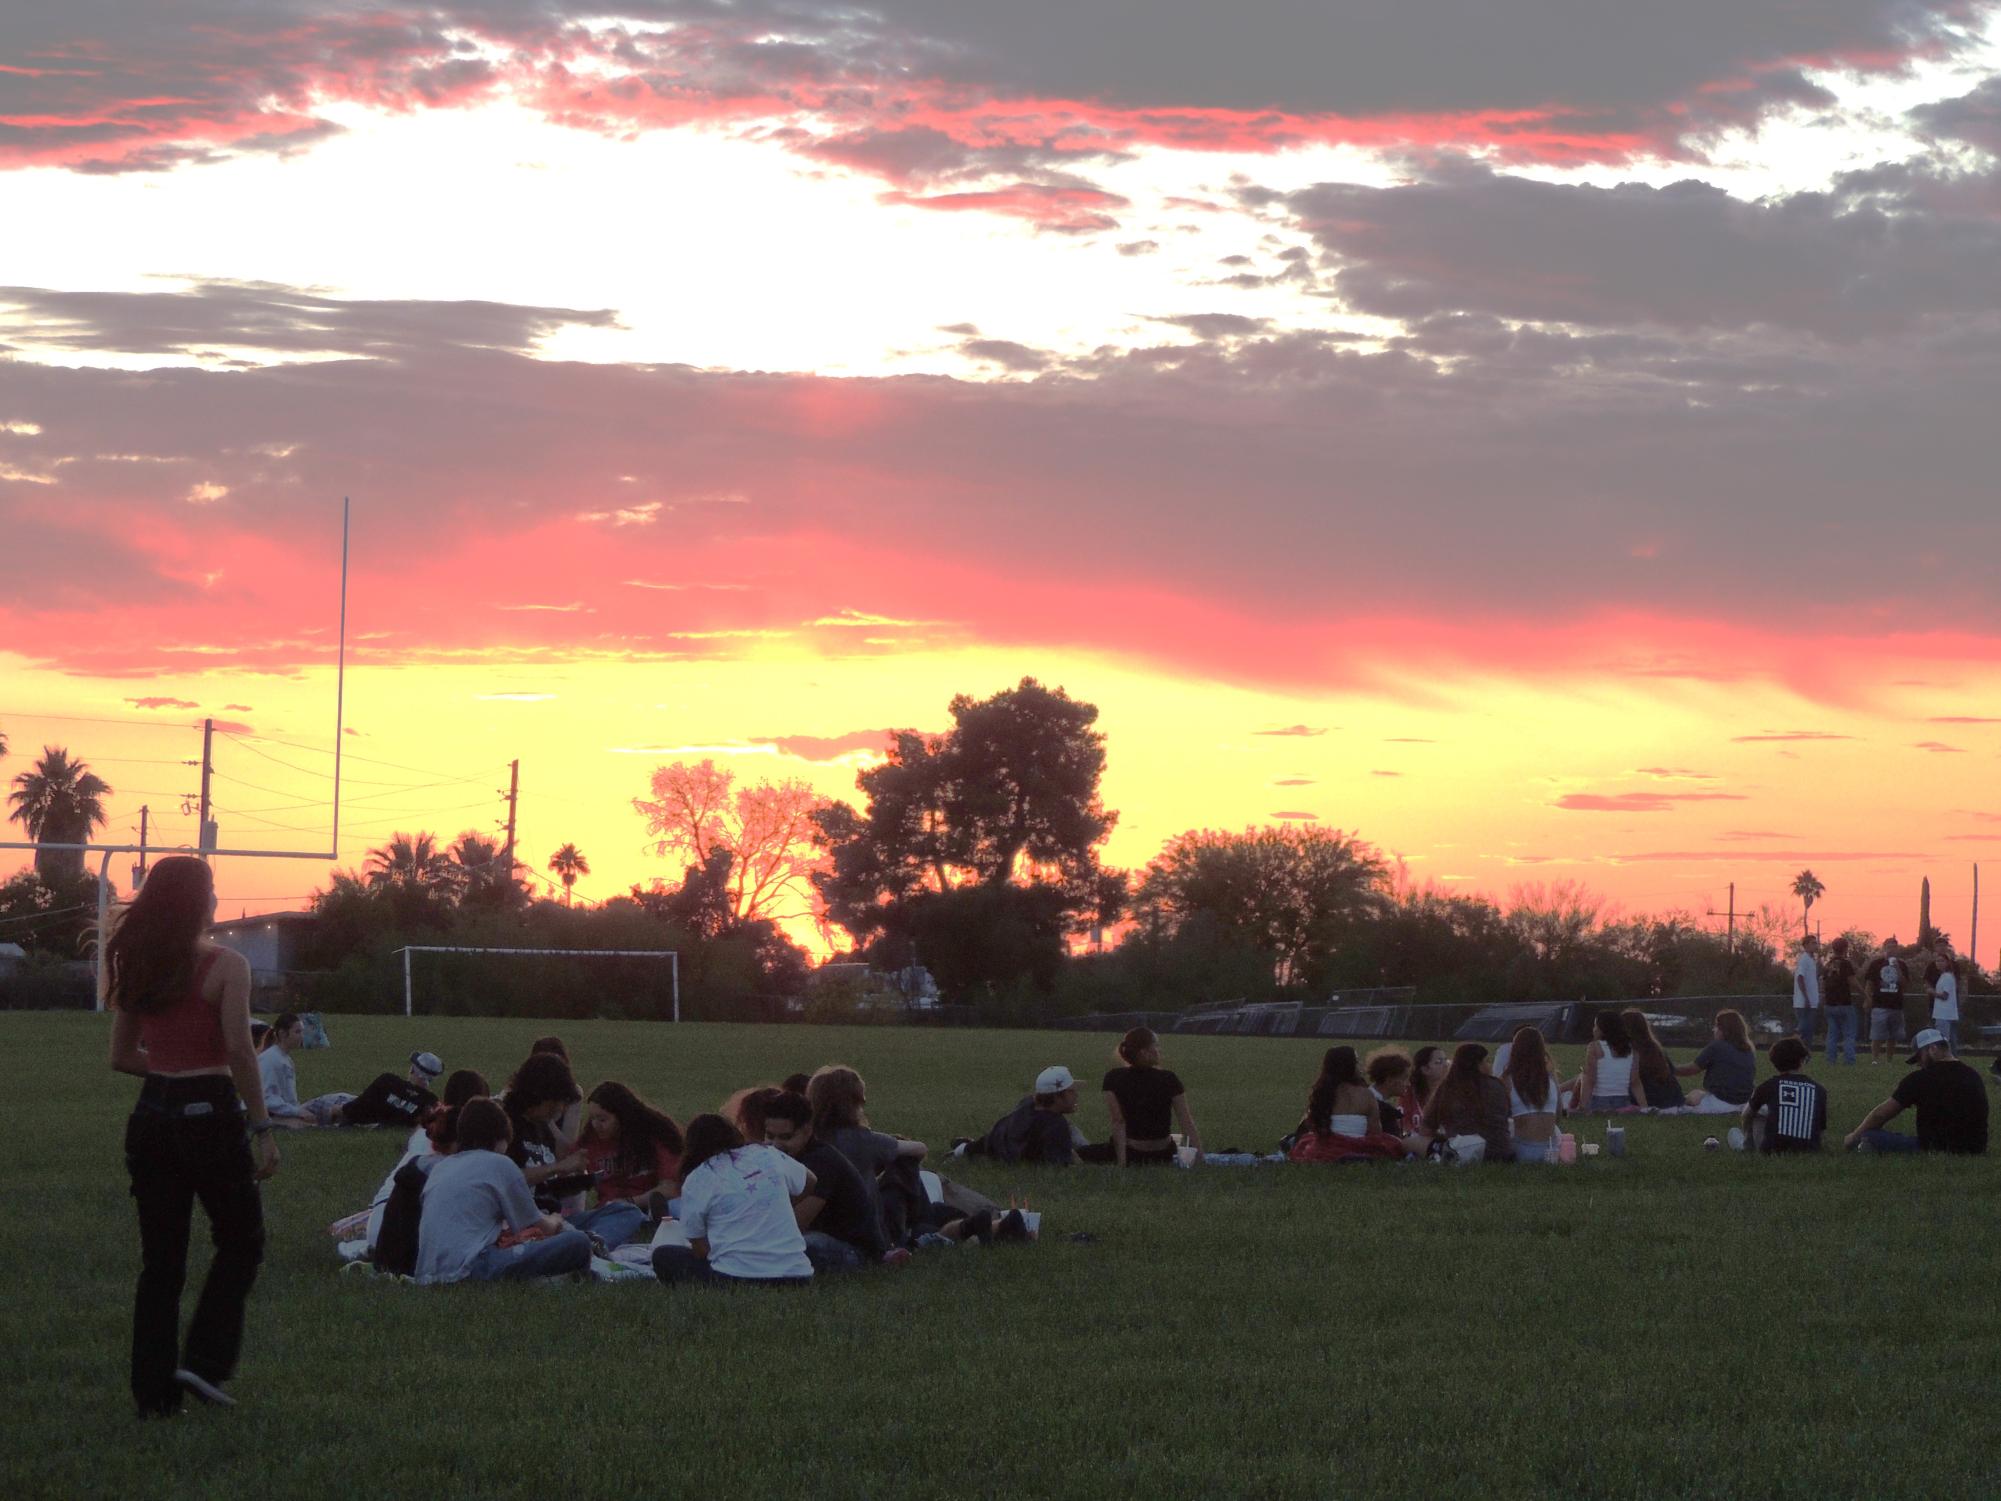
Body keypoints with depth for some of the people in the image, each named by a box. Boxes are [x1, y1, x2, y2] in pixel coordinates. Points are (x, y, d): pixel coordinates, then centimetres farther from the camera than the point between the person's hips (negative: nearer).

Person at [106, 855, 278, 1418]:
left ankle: (154, 1391, 9)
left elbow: (121, 1055, 11)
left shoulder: (135, 968, 7)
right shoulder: (225, 966, -10)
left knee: (159, 1259, 11)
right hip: (211, 1113, -5)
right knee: (241, 1243, 13)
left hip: (152, 1117, 5)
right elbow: (240, 1050, -16)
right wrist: (261, 1129, -13)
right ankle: (205, 1361, 1)